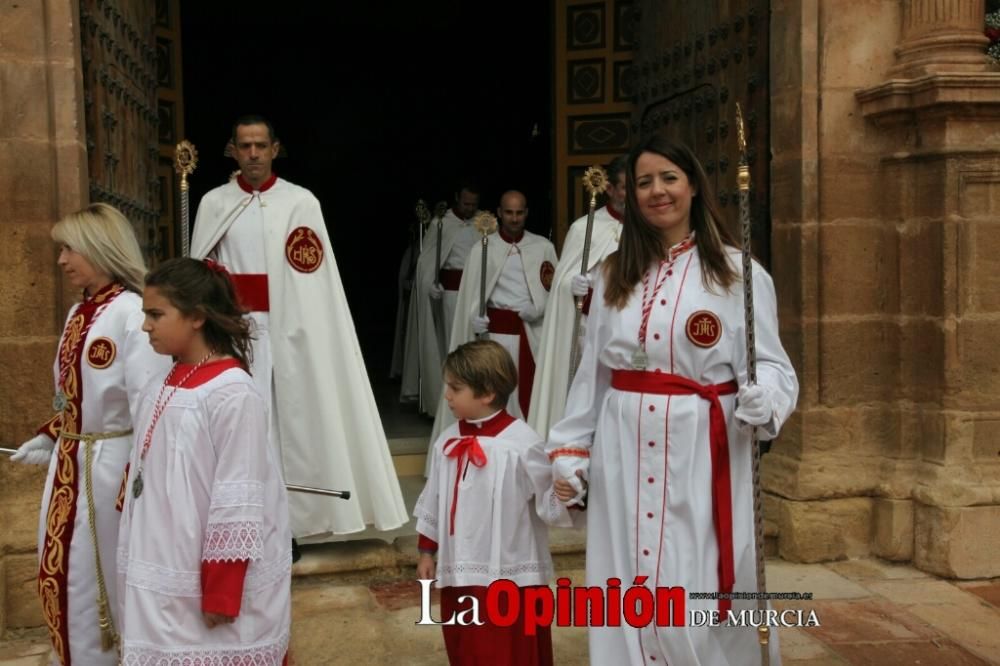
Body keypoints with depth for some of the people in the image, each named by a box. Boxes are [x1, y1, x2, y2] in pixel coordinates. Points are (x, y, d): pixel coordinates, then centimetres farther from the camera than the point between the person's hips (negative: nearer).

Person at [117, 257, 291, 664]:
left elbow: (238, 503, -19)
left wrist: (222, 594, -17)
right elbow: (144, 476, 13)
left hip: (210, 577, -8)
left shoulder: (232, 393, -18)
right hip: (163, 580, 8)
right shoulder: (161, 387, 6)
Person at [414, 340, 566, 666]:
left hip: (510, 573, -6)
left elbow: (550, 503, -11)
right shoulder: (447, 441, 3)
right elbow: (433, 502, 12)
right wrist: (426, 552, 14)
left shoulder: (522, 443, -16)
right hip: (460, 570, 6)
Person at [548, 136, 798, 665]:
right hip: (624, 455, 4)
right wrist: (569, 452, 11)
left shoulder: (737, 273, -2)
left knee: (698, 608, 0)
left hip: (703, 455, -3)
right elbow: (592, 373, 13)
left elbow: (770, 364, -4)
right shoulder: (614, 275, 10)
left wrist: (761, 400, -26)